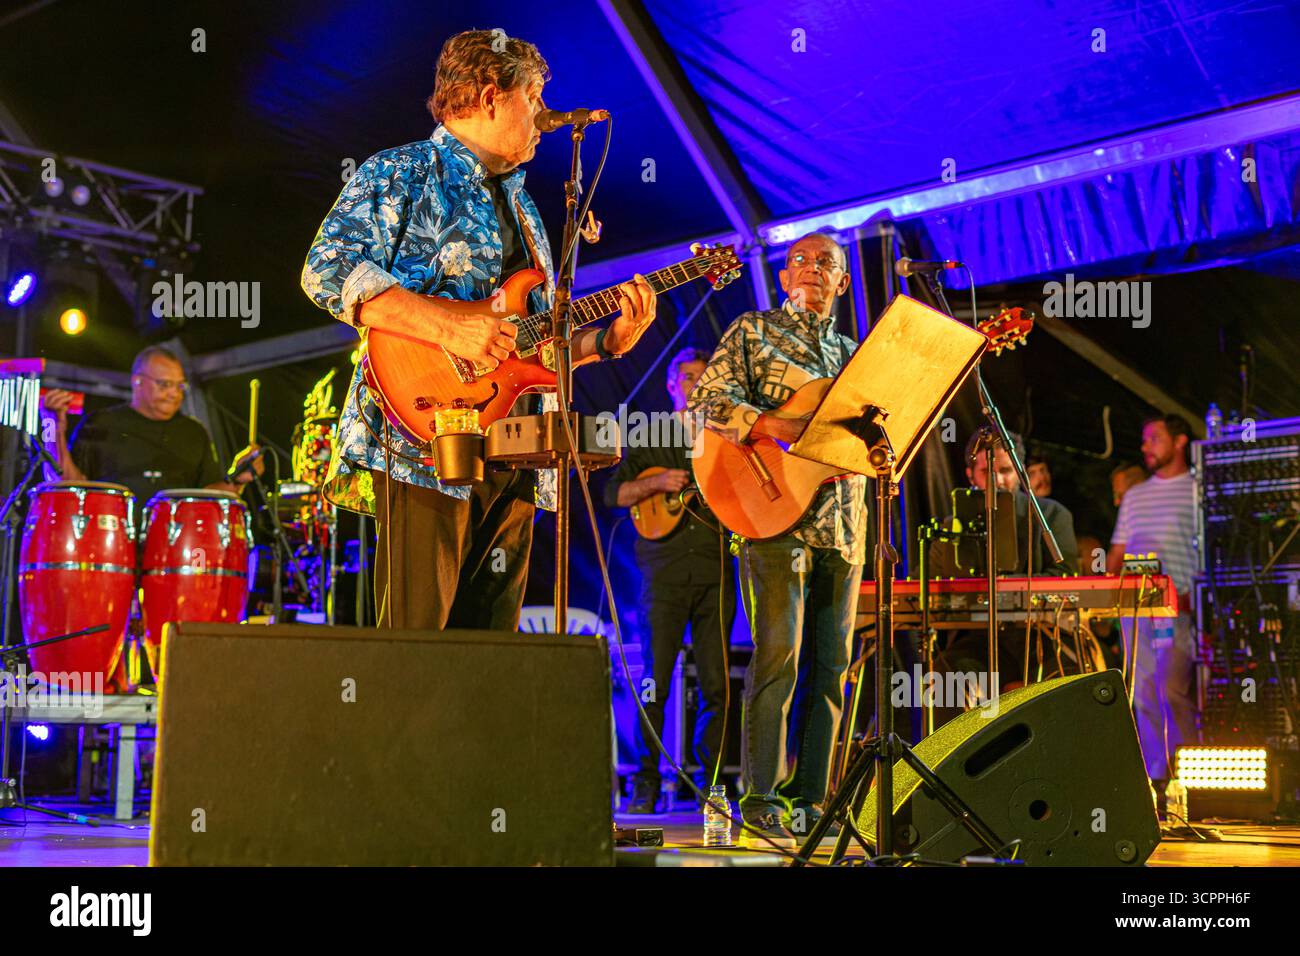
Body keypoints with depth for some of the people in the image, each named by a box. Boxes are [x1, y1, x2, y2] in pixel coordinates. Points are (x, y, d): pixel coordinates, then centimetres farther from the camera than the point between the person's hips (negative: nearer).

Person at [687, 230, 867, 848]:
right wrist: (778, 426, -18)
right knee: (778, 656, -11)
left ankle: (810, 797, 10)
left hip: (843, 524, 6)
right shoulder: (753, 332, 8)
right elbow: (707, 400, -5)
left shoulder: (855, 353, 23)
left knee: (830, 664, 4)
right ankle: (762, 801, -5)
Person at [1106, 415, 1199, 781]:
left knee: (1172, 689, -15)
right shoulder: (1134, 496, 21)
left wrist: (1196, 594, -15)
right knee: (1143, 695, 4)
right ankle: (1154, 776, 9)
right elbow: (1117, 552, 21)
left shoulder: (1199, 491, 4)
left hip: (1179, 605, -5)